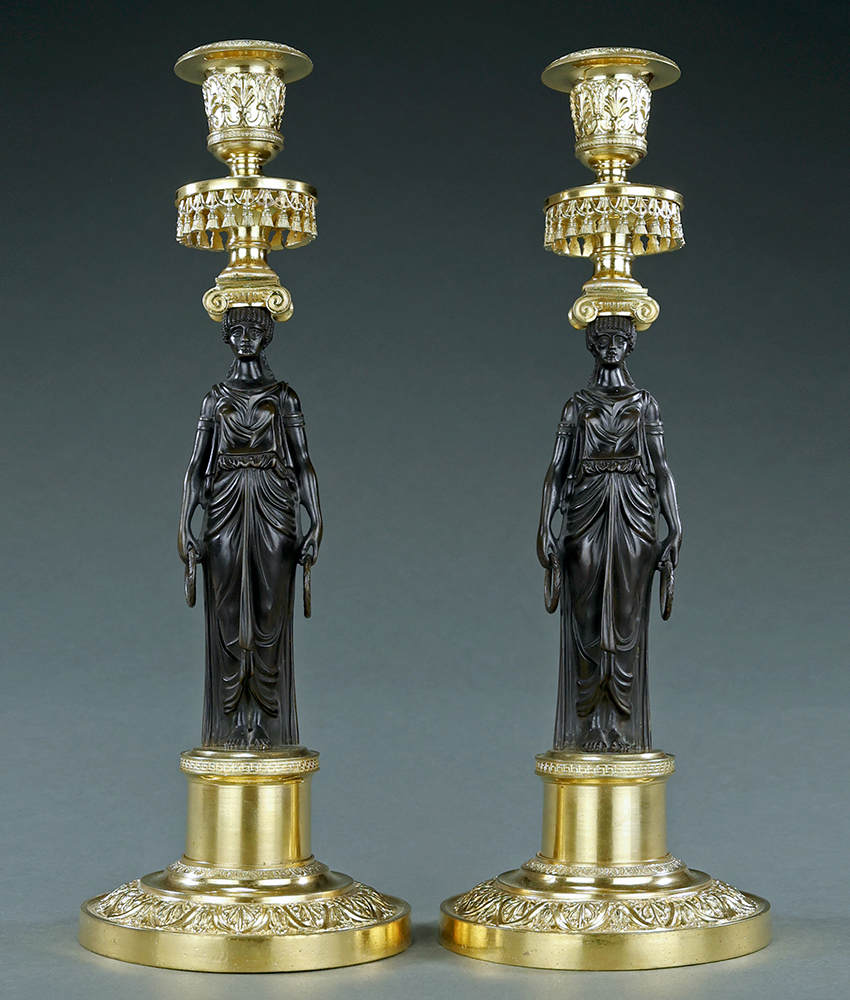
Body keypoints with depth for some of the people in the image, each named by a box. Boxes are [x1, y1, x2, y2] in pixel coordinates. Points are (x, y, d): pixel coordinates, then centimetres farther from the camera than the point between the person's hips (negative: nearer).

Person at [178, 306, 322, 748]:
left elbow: (303, 464, 4)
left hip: (273, 512, -1)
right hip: (226, 512, 1)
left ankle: (266, 726, 4)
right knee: (228, 616, 0)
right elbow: (197, 466, 7)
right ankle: (232, 726, 6)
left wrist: (316, 521, -5)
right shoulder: (216, 399, 9)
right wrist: (184, 524, -1)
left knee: (269, 613, -1)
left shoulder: (283, 397, 6)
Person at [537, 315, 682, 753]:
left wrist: (674, 528, -2)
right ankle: (586, 730, 4)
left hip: (634, 518, 0)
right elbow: (557, 469, 5)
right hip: (586, 515, 0)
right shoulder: (577, 405, 9)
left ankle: (624, 730, 5)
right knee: (586, 620, -1)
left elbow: (661, 469, 5)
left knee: (627, 619, 0)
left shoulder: (644, 403, 9)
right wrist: (545, 525, -5)